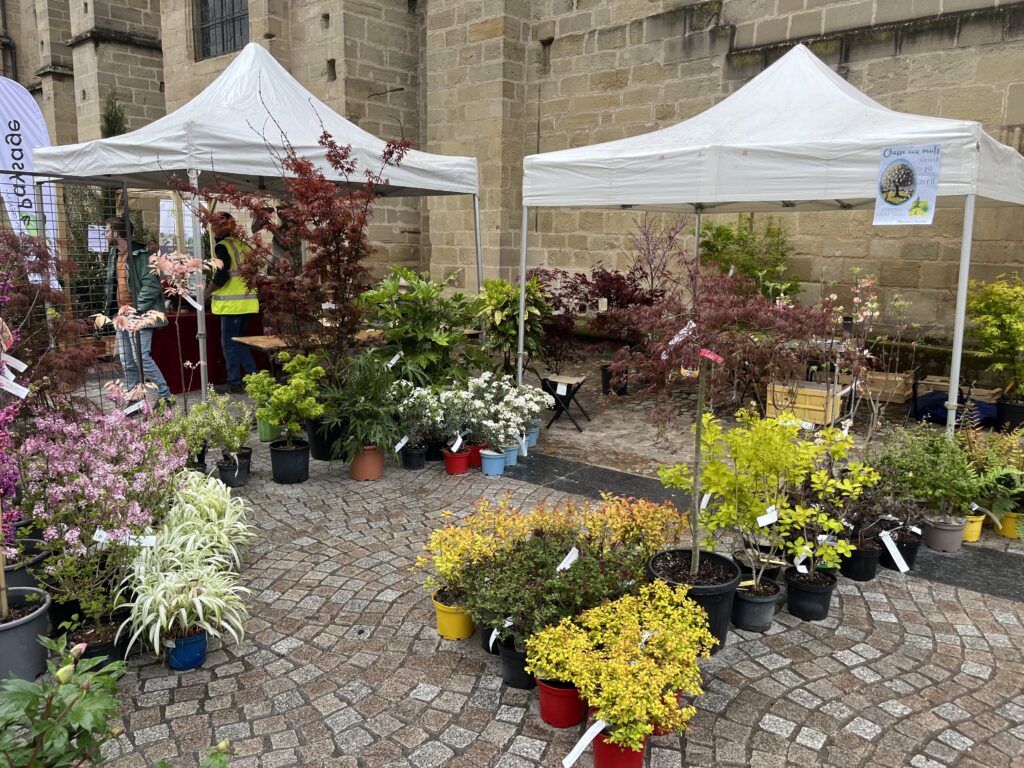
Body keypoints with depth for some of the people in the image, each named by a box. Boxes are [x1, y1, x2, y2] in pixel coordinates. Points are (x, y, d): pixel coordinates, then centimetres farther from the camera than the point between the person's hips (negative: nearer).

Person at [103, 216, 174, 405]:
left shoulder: (140, 254, -11)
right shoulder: (113, 254, 15)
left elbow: (151, 285, -17)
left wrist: (138, 309, -21)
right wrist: (109, 306, 13)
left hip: (139, 315, -9)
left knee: (141, 357, -13)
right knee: (127, 360, 10)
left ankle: (165, 396, -4)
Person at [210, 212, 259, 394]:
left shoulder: (222, 246, -10)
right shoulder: (242, 244, 12)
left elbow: (222, 274, -18)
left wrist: (209, 289, -5)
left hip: (232, 302, -8)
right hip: (247, 299, 8)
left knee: (229, 343, 1)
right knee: (238, 341, 17)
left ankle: (234, 383, 5)